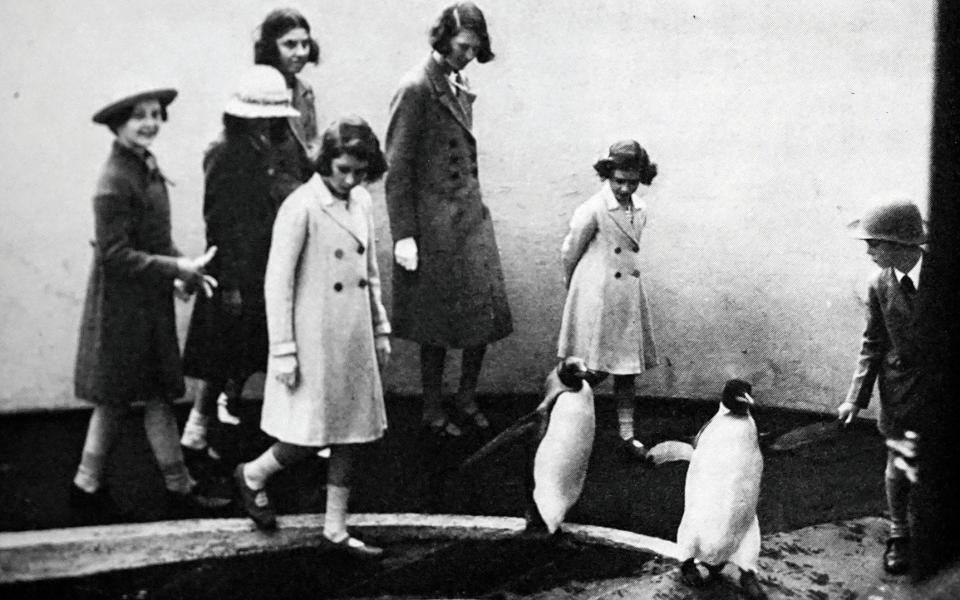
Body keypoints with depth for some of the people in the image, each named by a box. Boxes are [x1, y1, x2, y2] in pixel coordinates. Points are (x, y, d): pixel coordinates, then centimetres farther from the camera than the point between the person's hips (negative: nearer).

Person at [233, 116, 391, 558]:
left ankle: (335, 528, 22)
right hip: (314, 342, -7)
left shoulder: (361, 202, 6)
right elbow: (277, 283, -14)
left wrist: (380, 330, 16)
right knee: (310, 437, 0)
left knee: (353, 431, 10)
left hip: (355, 340, 7)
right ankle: (252, 476, 30)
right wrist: (283, 352, -14)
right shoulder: (301, 207, -15)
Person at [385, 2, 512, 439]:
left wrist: (475, 204, 13)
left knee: (486, 315, 9)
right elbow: (397, 167, -14)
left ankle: (467, 398, 26)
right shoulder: (416, 89, -12)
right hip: (434, 225, -7)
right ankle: (433, 412, 19)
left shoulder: (460, 86, 11)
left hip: (471, 217, 7)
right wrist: (403, 235, -16)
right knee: (438, 323, 3)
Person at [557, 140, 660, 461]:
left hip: (629, 298, 6)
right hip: (597, 299, -6)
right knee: (593, 370, 0)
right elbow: (569, 253, -6)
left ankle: (627, 434, 19)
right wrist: (573, 288, 9)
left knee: (627, 365, 10)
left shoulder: (640, 208, 4)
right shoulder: (593, 211, -17)